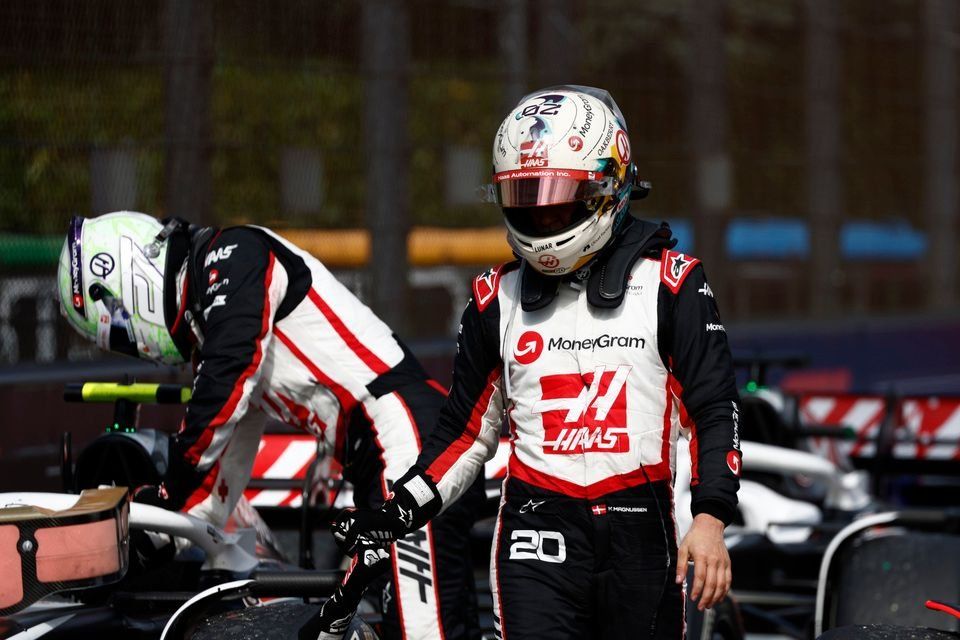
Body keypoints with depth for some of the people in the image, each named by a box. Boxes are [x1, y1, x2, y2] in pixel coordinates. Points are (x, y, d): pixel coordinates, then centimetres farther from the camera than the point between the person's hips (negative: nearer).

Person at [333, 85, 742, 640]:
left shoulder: (670, 284, 1)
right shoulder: (497, 299, 10)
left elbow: (715, 409, -1)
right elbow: (468, 429, 17)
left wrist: (710, 519, -13)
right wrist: (401, 511, 4)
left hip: (640, 531, 0)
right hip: (539, 530, 1)